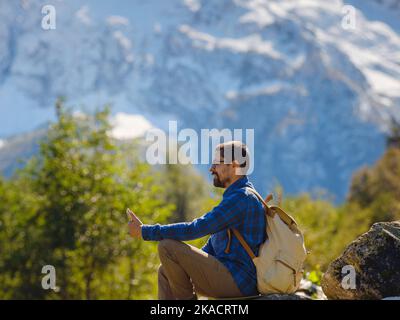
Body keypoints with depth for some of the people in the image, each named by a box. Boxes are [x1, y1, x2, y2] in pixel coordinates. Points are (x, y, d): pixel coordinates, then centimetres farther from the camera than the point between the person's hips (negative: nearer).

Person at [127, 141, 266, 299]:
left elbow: (194, 229, -21)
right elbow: (214, 243, 26)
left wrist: (144, 231, -16)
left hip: (239, 282, -11)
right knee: (164, 271, 15)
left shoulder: (242, 197, -16)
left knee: (167, 246, -17)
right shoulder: (235, 196, 19)